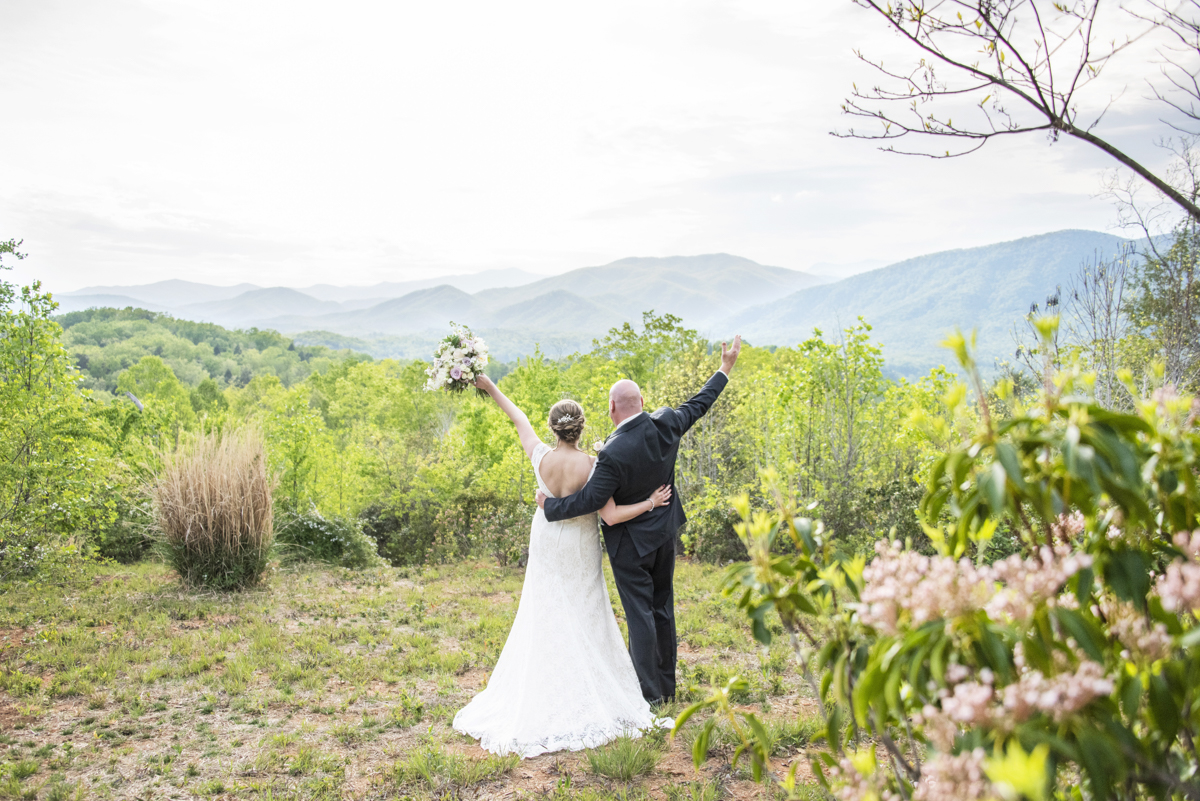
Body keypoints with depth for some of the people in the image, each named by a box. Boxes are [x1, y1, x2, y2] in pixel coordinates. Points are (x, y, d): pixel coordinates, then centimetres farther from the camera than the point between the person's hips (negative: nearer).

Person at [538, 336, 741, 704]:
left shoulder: (614, 452, -28)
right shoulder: (665, 424, -10)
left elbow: (590, 500, -26)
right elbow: (699, 404, 6)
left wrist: (550, 504, -11)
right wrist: (725, 369, 20)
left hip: (631, 541, -7)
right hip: (664, 531, 7)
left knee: (639, 613, 3)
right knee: (662, 608, 18)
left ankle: (650, 692, 12)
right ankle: (666, 684, 30)